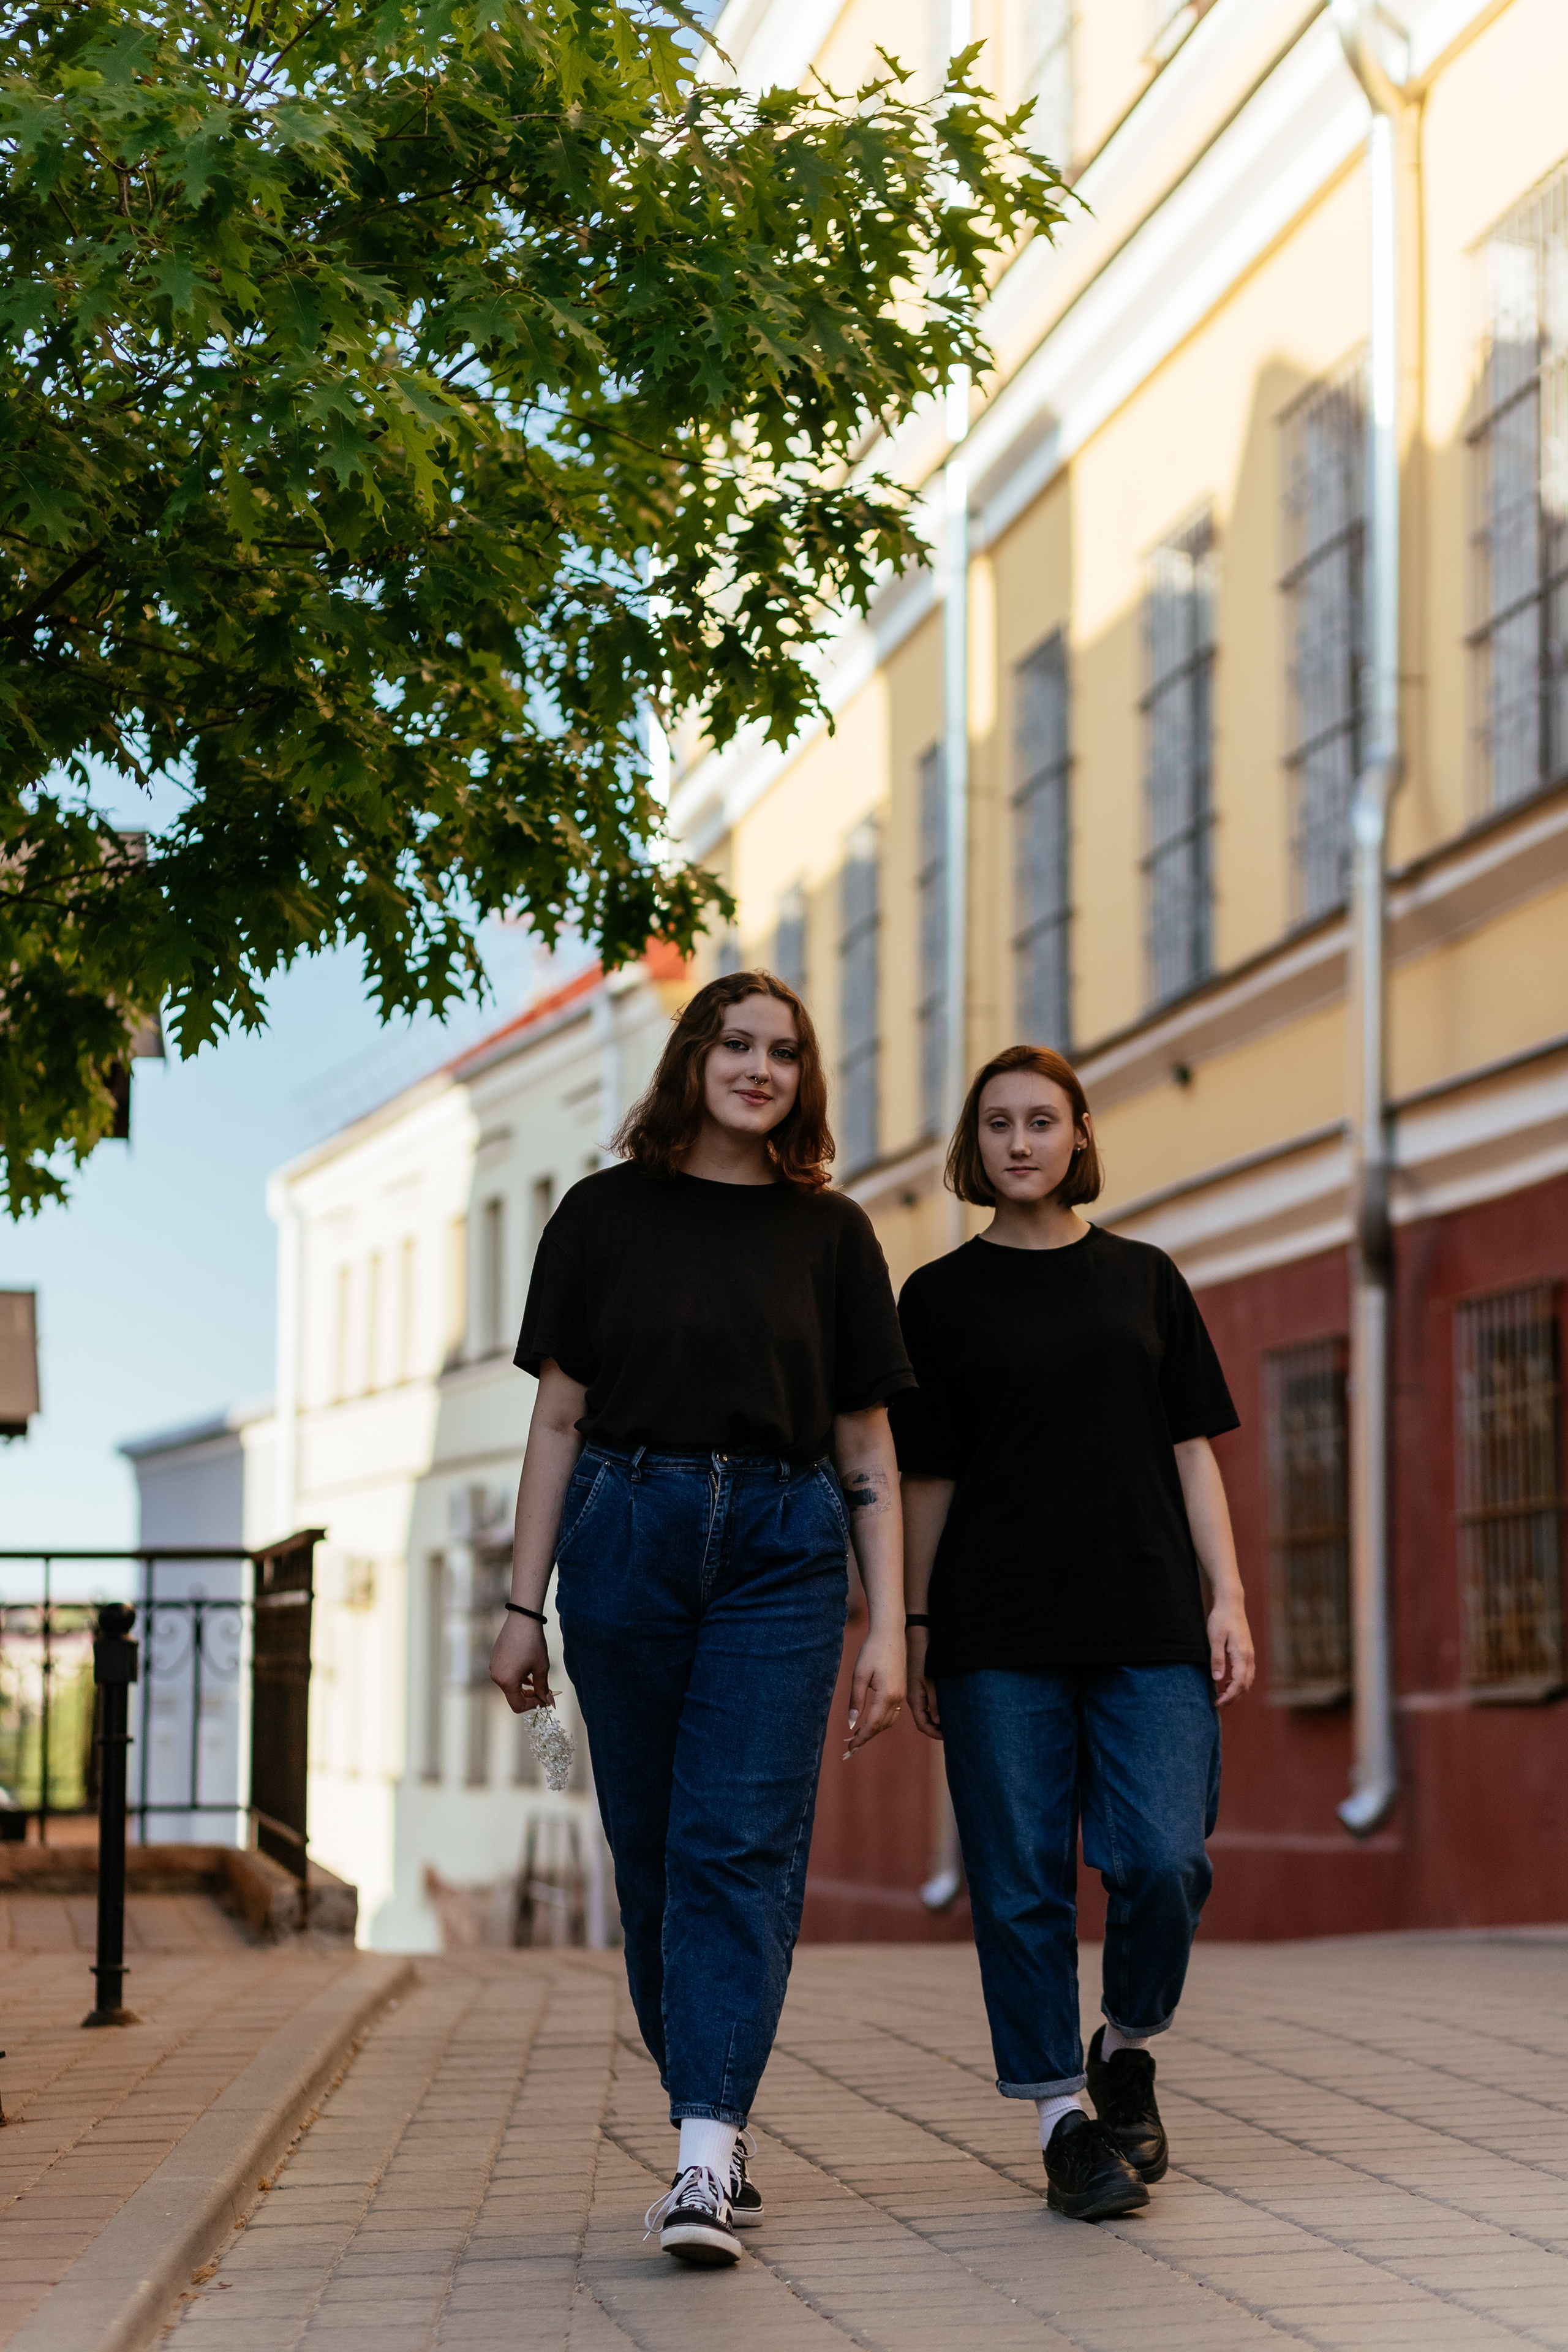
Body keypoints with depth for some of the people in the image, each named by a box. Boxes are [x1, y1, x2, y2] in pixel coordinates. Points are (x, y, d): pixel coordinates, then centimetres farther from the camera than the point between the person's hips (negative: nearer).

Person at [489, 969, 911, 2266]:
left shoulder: (830, 1233, 8)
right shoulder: (605, 1216, 6)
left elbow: (867, 1448, 8)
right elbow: (560, 1418, 7)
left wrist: (890, 1629, 2)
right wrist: (523, 1604, 3)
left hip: (782, 1548, -1)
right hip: (625, 1534, 1)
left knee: (741, 1846, -10)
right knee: (652, 1850, 5)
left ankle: (706, 2160, -15)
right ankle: (713, 2122, 20)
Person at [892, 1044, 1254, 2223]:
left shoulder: (1144, 1277, 12)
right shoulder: (940, 1297, 8)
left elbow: (1192, 1451, 10)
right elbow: (929, 1478, 8)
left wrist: (1228, 1601, 1)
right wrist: (918, 1630, 2)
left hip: (1148, 1621, 1)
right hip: (999, 1635, -1)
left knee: (1163, 1862, -10)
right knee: (1022, 1880, -1)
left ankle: (1128, 2048, 16)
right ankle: (1063, 2117, 10)